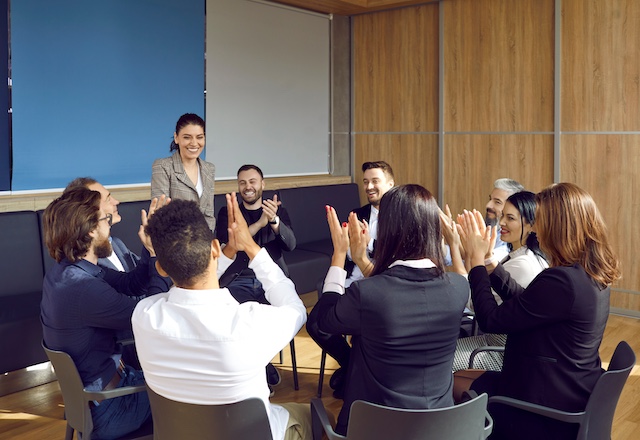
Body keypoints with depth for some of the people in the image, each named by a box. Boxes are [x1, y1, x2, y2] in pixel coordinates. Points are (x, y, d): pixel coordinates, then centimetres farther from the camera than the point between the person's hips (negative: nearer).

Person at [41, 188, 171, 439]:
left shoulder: (64, 272, -2)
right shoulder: (84, 290, -33)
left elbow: (130, 284, 0)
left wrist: (152, 245, -11)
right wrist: (155, 253, -21)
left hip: (86, 389, 9)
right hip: (105, 411, -8)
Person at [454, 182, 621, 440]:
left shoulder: (560, 281, -29)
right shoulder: (592, 275, 1)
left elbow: (491, 320, -21)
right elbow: (523, 303, 9)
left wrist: (476, 259, -11)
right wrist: (487, 260, 6)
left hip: (547, 409, -9)